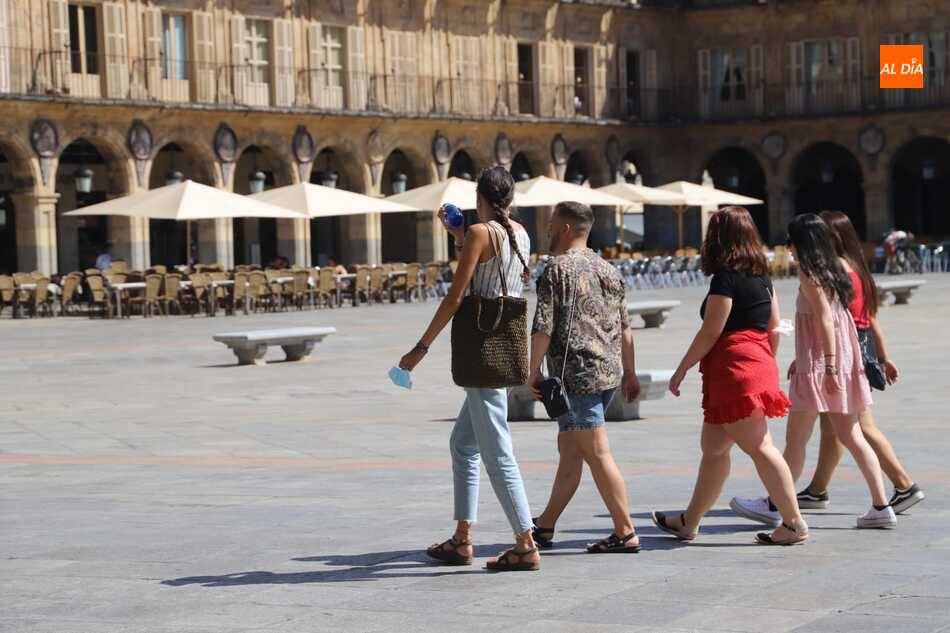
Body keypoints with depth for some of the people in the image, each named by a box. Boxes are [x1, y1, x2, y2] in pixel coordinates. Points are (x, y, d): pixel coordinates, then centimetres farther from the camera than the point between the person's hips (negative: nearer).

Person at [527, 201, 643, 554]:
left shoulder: (558, 269, -9)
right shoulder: (608, 270, 15)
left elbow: (543, 327, -15)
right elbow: (625, 328, 18)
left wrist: (533, 372, -7)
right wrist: (629, 373, 24)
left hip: (577, 374, -8)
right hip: (610, 371, 8)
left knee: (597, 454, -5)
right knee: (569, 449, 15)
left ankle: (625, 533, -5)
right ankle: (546, 526, 22)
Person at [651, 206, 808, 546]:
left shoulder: (726, 277, -12)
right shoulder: (762, 276, 12)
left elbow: (711, 332, -13)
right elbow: (773, 329, 15)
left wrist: (681, 370, -6)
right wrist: (766, 367, 24)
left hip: (733, 368, -9)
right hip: (759, 363, 9)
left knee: (759, 447, -7)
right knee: (712, 447, 15)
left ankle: (794, 523, -6)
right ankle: (690, 521, 23)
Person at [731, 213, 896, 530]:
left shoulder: (809, 274, -12)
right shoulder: (835, 268, 14)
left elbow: (825, 320, -20)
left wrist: (829, 367, -23)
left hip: (819, 363, -9)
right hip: (843, 361, 9)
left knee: (795, 438, 1)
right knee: (851, 436, 9)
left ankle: (775, 506, 9)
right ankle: (881, 506, 5)